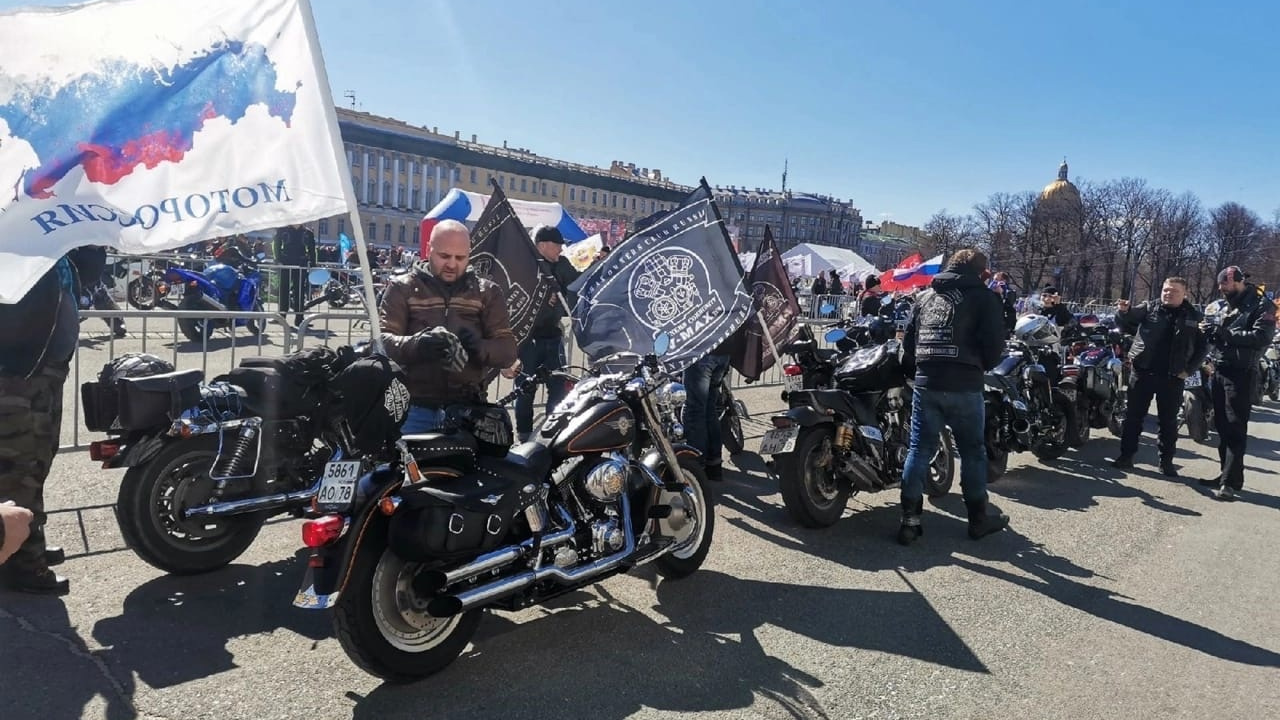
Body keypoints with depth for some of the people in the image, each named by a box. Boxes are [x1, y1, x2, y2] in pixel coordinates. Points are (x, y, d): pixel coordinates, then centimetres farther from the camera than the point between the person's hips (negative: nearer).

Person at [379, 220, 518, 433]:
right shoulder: (402, 288, 7)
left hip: (467, 410, 1)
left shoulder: (487, 293, 10)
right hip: (414, 408, -1)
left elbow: (507, 351, 2)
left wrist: (480, 348, -20)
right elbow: (381, 341, -5)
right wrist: (416, 345, -27)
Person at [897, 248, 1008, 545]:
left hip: (925, 383, 4)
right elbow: (994, 342, -4)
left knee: (919, 450, 6)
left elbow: (909, 339, 14)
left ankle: (910, 520, 4)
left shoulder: (926, 296, 16)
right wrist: (980, 367, 14)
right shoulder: (982, 296, 0)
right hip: (964, 386, -4)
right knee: (972, 450, 10)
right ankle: (978, 519, 22)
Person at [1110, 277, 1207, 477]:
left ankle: (1166, 461, 18)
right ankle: (1126, 455, 12)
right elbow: (1125, 325, -3)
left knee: (1168, 421, 8)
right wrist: (1123, 312, -26)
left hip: (1172, 377, 0)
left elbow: (1203, 346, 10)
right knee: (1133, 416, 4)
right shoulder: (1148, 308, 3)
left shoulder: (1194, 317, 5)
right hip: (1143, 372, 0)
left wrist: (1189, 369, -1)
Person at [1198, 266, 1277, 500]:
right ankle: (1225, 473, 20)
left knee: (1235, 428, -8)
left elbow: (1262, 337, -17)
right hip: (1220, 370, 7)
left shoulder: (1261, 305, -3)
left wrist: (1225, 333, -21)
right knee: (1222, 425, 11)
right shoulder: (1225, 307, 18)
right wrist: (1211, 332, 0)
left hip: (1241, 373, -7)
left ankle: (1232, 481, -8)